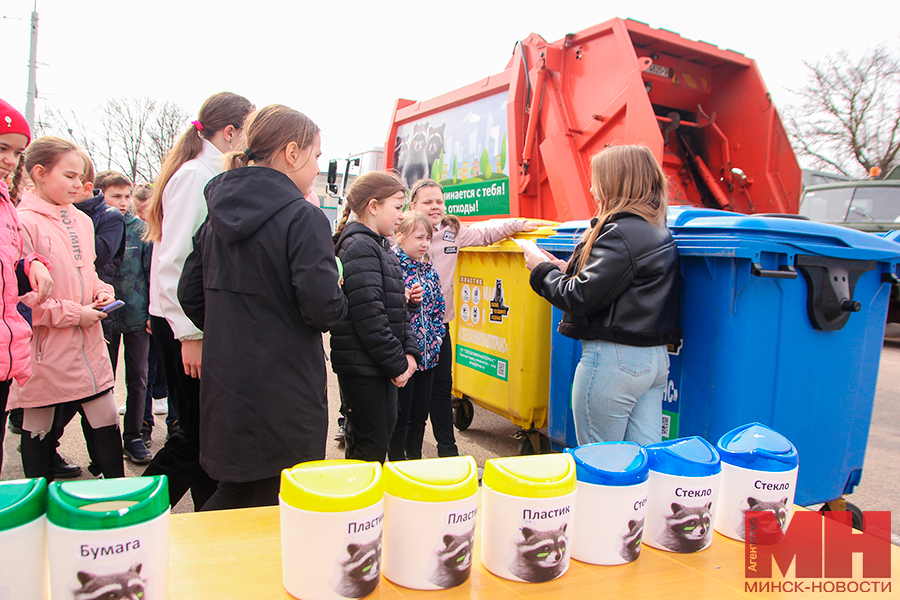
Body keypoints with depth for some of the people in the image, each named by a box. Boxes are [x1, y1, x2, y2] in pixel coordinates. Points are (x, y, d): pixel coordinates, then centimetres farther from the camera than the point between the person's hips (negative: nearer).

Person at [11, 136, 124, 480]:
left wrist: (102, 291, 4)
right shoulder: (23, 222, -12)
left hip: (88, 346, 6)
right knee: (38, 432, 11)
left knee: (107, 426, 8)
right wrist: (74, 313, -14)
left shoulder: (82, 221, 11)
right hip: (45, 350, -6)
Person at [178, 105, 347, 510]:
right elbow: (322, 307, -21)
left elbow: (190, 295, 11)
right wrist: (339, 301, 1)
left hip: (224, 389, 7)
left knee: (234, 496, 24)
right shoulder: (302, 218, -15)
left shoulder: (218, 215, 8)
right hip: (284, 394, -7)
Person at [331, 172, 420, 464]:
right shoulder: (359, 247, -16)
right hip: (361, 365, -10)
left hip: (380, 364, 10)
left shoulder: (380, 247, 16)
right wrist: (397, 363, -16)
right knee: (372, 443, -1)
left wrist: (409, 351, 3)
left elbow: (397, 308, 16)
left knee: (385, 427, 18)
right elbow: (369, 317, -23)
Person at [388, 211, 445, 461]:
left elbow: (439, 306, 15)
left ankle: (415, 460, 30)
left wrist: (436, 335, 6)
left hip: (427, 353, 7)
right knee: (401, 415, 4)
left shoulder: (428, 267, 11)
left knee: (420, 413, 15)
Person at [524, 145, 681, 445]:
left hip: (614, 358, -9)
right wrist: (566, 270, 10)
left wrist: (542, 269, -2)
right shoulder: (658, 231, 13)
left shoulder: (621, 234, -16)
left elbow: (580, 297, -18)